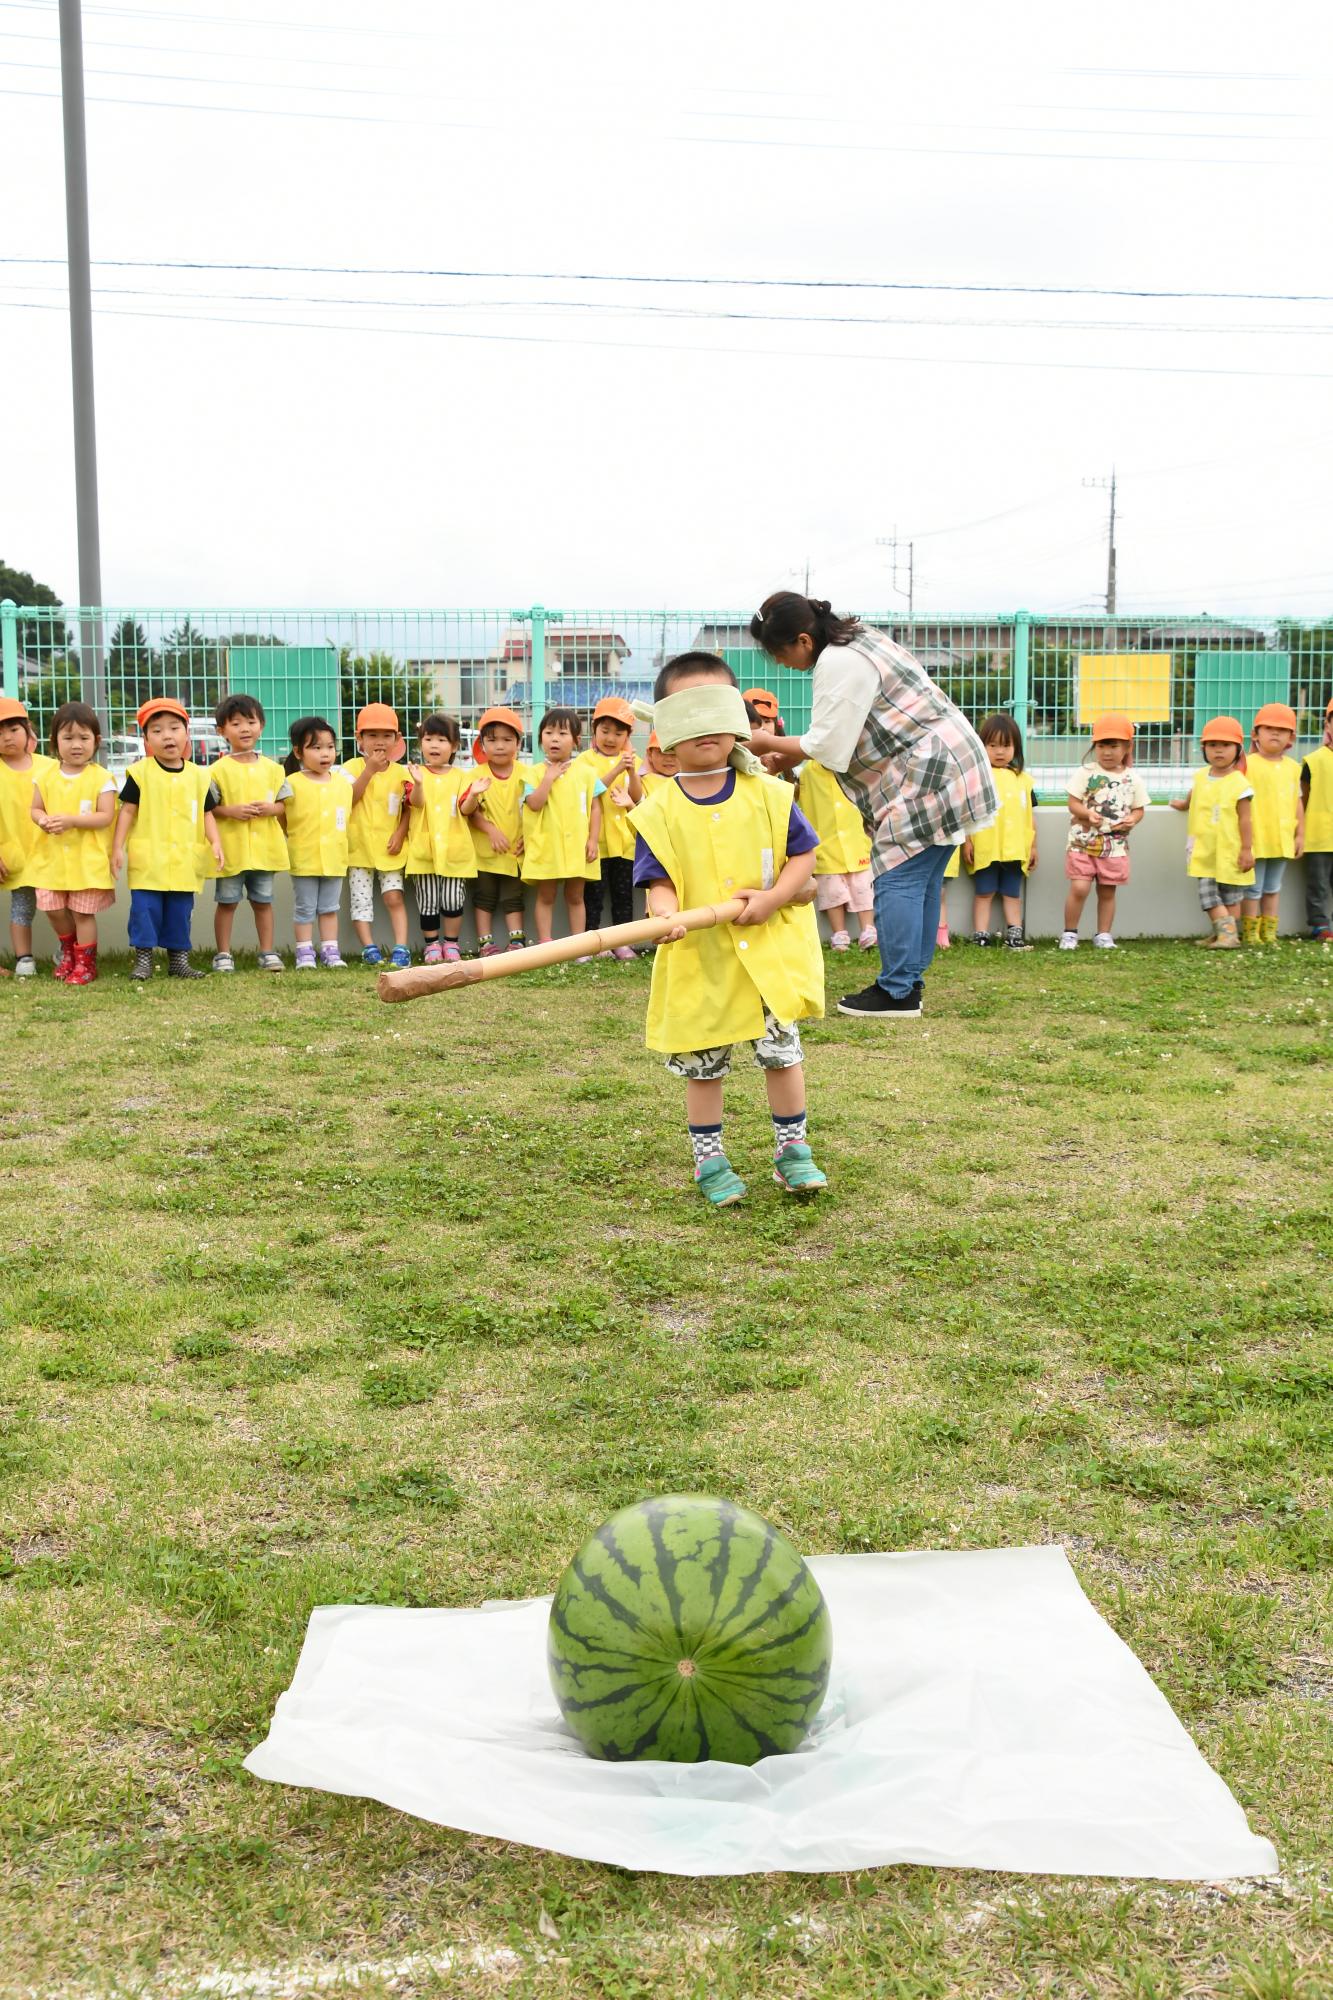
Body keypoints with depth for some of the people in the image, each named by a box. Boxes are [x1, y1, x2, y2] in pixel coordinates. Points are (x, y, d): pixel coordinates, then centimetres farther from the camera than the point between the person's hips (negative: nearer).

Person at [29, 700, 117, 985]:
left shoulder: (101, 778, -9)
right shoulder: (46, 775, 2)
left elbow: (106, 817, -14)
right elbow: (35, 808, 7)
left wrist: (70, 820, -24)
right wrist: (43, 820, -17)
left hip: (88, 859, -4)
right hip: (52, 857, 4)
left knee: (83, 913, 3)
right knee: (54, 909, 8)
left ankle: (85, 963, 18)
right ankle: (68, 948, 36)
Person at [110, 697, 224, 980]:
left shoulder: (199, 776, 6)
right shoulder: (140, 773, -2)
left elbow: (206, 813, 10)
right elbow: (127, 811, -1)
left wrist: (215, 842, -4)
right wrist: (117, 847, -5)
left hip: (184, 860, 3)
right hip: (148, 859, -3)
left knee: (181, 911, 9)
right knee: (145, 907, -3)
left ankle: (178, 959, 18)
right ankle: (143, 958, 6)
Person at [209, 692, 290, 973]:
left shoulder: (272, 768, 6)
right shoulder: (217, 770, -4)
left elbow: (283, 804, 10)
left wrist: (271, 808, -11)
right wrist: (230, 811, -19)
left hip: (264, 847, 3)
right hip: (230, 848, -3)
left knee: (263, 901, 10)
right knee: (227, 902, 5)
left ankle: (267, 952, 18)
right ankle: (223, 955, 13)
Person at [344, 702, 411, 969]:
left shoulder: (400, 772, 2)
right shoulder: (353, 767, -3)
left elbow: (408, 808, 6)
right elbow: (347, 800, -16)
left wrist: (400, 833, -9)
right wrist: (369, 770, -19)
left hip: (389, 849, 1)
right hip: (359, 846, -1)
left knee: (394, 897, -4)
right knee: (361, 900, 1)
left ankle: (401, 949, -5)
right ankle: (369, 949, 5)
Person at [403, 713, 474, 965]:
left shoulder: (459, 776, 7)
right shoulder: (416, 773, 2)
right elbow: (417, 802, -14)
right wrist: (418, 783, -34)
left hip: (455, 849, 1)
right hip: (424, 849, -1)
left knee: (454, 900, 1)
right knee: (428, 902, 2)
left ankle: (451, 944, 15)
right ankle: (431, 945, 14)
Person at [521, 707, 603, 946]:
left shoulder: (585, 772, 2)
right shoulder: (537, 774, 0)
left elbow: (595, 808, 3)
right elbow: (534, 804, -14)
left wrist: (593, 839, -5)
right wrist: (549, 776, -14)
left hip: (577, 847, 1)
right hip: (546, 846, -1)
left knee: (575, 897, 10)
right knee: (545, 897, 7)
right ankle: (544, 943, 10)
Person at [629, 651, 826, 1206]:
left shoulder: (768, 795, -1)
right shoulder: (657, 811, -4)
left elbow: (802, 855, 2)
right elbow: (658, 879, -7)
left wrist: (771, 898, -14)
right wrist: (664, 911, -29)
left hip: (769, 950, 1)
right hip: (698, 959, 0)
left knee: (782, 1050, 4)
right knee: (702, 1063, 9)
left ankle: (792, 1148, 21)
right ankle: (709, 1160, 24)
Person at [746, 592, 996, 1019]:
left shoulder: (838, 664, -18)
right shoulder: (857, 642, 15)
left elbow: (827, 746, -16)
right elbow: (843, 733, 18)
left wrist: (767, 742, -4)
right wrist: (787, 756, 10)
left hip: (926, 776, -11)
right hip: (945, 771, 11)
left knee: (896, 881, -8)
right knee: (920, 881, 12)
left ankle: (897, 992, -6)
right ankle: (910, 982, 17)